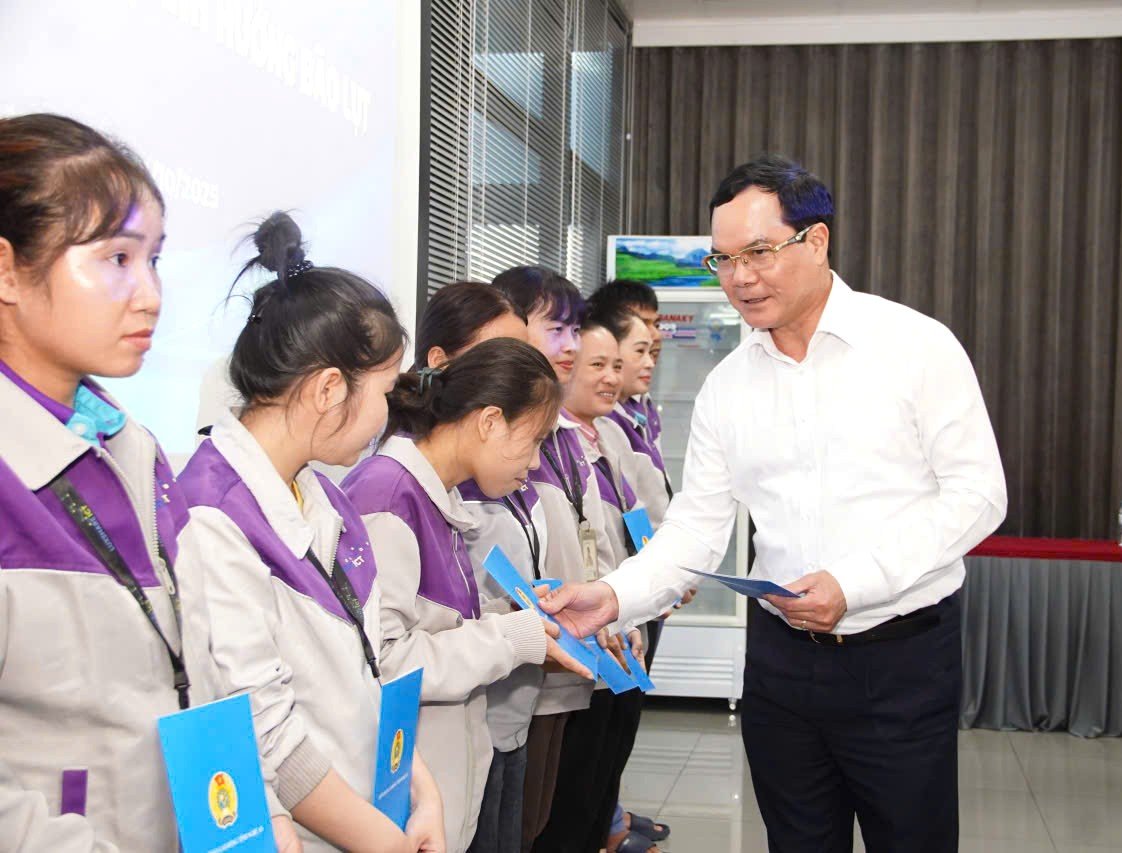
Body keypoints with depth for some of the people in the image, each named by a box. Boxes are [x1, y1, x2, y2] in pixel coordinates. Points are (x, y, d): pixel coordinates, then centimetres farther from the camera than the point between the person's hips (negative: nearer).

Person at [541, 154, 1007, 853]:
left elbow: (976, 493, -10)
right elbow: (698, 524, 3)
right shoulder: (727, 386, 4)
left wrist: (853, 583, -19)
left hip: (903, 659, -4)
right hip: (781, 657, 4)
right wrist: (615, 596, -14)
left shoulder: (916, 346, -9)